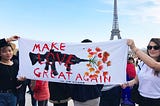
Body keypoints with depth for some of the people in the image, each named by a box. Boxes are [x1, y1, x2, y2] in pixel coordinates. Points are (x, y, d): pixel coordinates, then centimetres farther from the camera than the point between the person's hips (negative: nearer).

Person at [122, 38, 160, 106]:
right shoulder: (142, 64, 3)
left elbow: (154, 65, -36)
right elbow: (136, 80, 12)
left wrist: (134, 48, -40)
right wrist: (127, 84, -10)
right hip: (142, 99, 4)